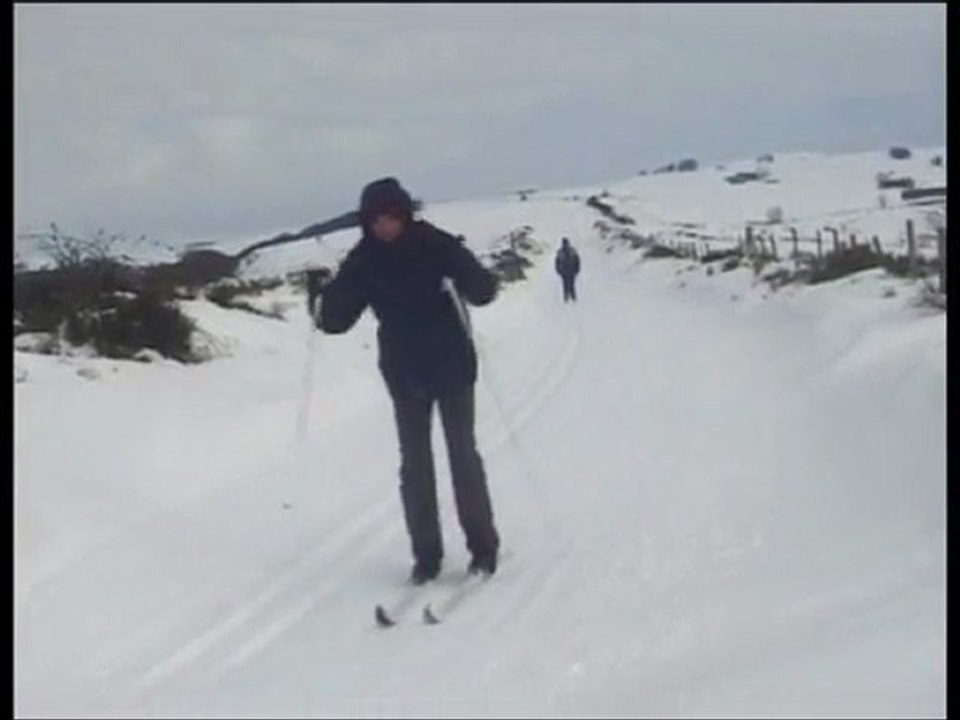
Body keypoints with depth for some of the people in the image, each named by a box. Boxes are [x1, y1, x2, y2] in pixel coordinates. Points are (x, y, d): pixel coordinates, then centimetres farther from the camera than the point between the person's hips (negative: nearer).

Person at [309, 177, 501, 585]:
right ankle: (426, 554, 13)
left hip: (451, 367, -3)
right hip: (404, 374, 3)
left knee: (463, 455, 1)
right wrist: (324, 306, -25)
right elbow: (339, 318, -3)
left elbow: (483, 290, -17)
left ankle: (483, 547, 12)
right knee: (415, 463, 6)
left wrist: (466, 280, -39)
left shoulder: (435, 245, -12)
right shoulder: (363, 261, -3)